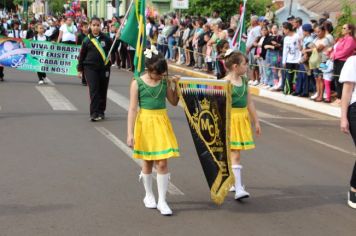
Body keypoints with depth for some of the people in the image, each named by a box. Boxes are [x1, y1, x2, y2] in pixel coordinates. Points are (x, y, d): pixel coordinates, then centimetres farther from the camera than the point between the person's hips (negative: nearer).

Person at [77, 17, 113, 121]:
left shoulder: (106, 39, 2)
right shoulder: (87, 40, 2)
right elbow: (82, 55, 7)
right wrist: (80, 69, 8)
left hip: (104, 68, 1)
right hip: (90, 68, -1)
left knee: (102, 90, 8)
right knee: (94, 90, -8)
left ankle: (101, 112, 21)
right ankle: (94, 113, -7)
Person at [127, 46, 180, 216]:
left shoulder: (165, 82, 0)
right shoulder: (137, 83, -9)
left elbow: (174, 102, 12)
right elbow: (132, 109, -9)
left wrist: (177, 86, -4)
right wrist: (130, 133, -13)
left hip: (162, 123, 2)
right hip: (145, 122, -2)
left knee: (162, 163, -3)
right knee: (148, 162, 12)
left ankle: (162, 201, 5)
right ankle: (149, 195, 30)